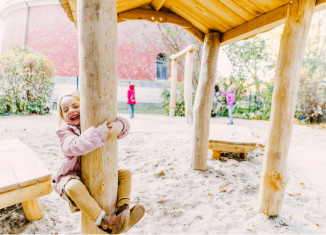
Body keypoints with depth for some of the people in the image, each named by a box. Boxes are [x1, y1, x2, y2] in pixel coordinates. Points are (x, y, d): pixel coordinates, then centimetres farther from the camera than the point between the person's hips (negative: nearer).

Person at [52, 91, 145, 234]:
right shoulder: (65, 131, -10)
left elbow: (124, 125, -9)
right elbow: (77, 146, -34)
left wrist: (119, 124, -34)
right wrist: (101, 131, -43)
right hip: (74, 176, -4)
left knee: (125, 173, -4)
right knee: (74, 187, -37)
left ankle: (123, 210, -19)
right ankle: (106, 223, -37)